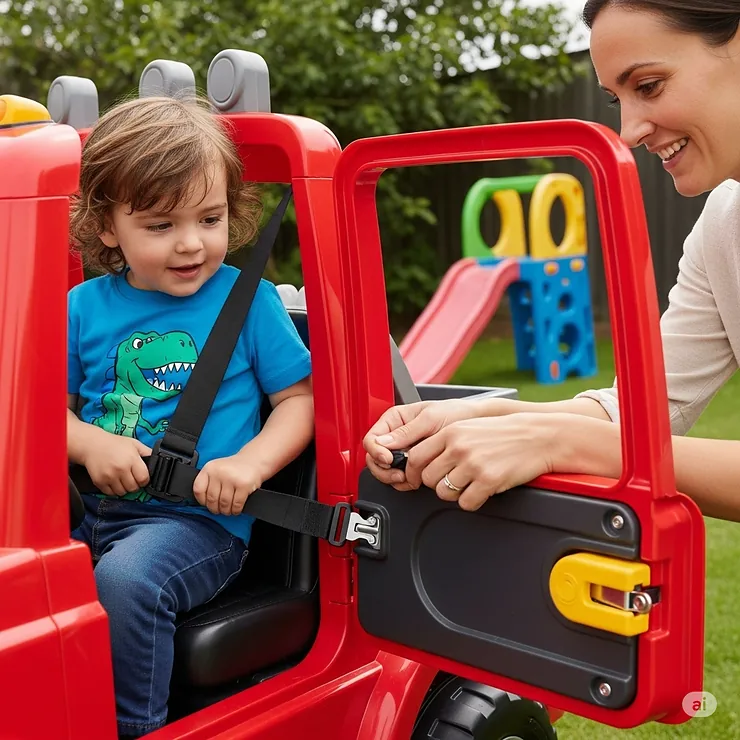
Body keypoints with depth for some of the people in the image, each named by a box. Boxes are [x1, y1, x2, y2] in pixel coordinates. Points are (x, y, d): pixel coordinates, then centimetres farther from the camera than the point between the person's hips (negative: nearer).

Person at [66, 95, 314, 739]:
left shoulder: (249, 300, -2)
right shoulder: (85, 306, 6)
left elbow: (300, 400, 0)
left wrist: (250, 463, -17)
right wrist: (91, 445, -9)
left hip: (203, 521, -4)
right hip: (94, 512, 4)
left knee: (127, 578, -31)